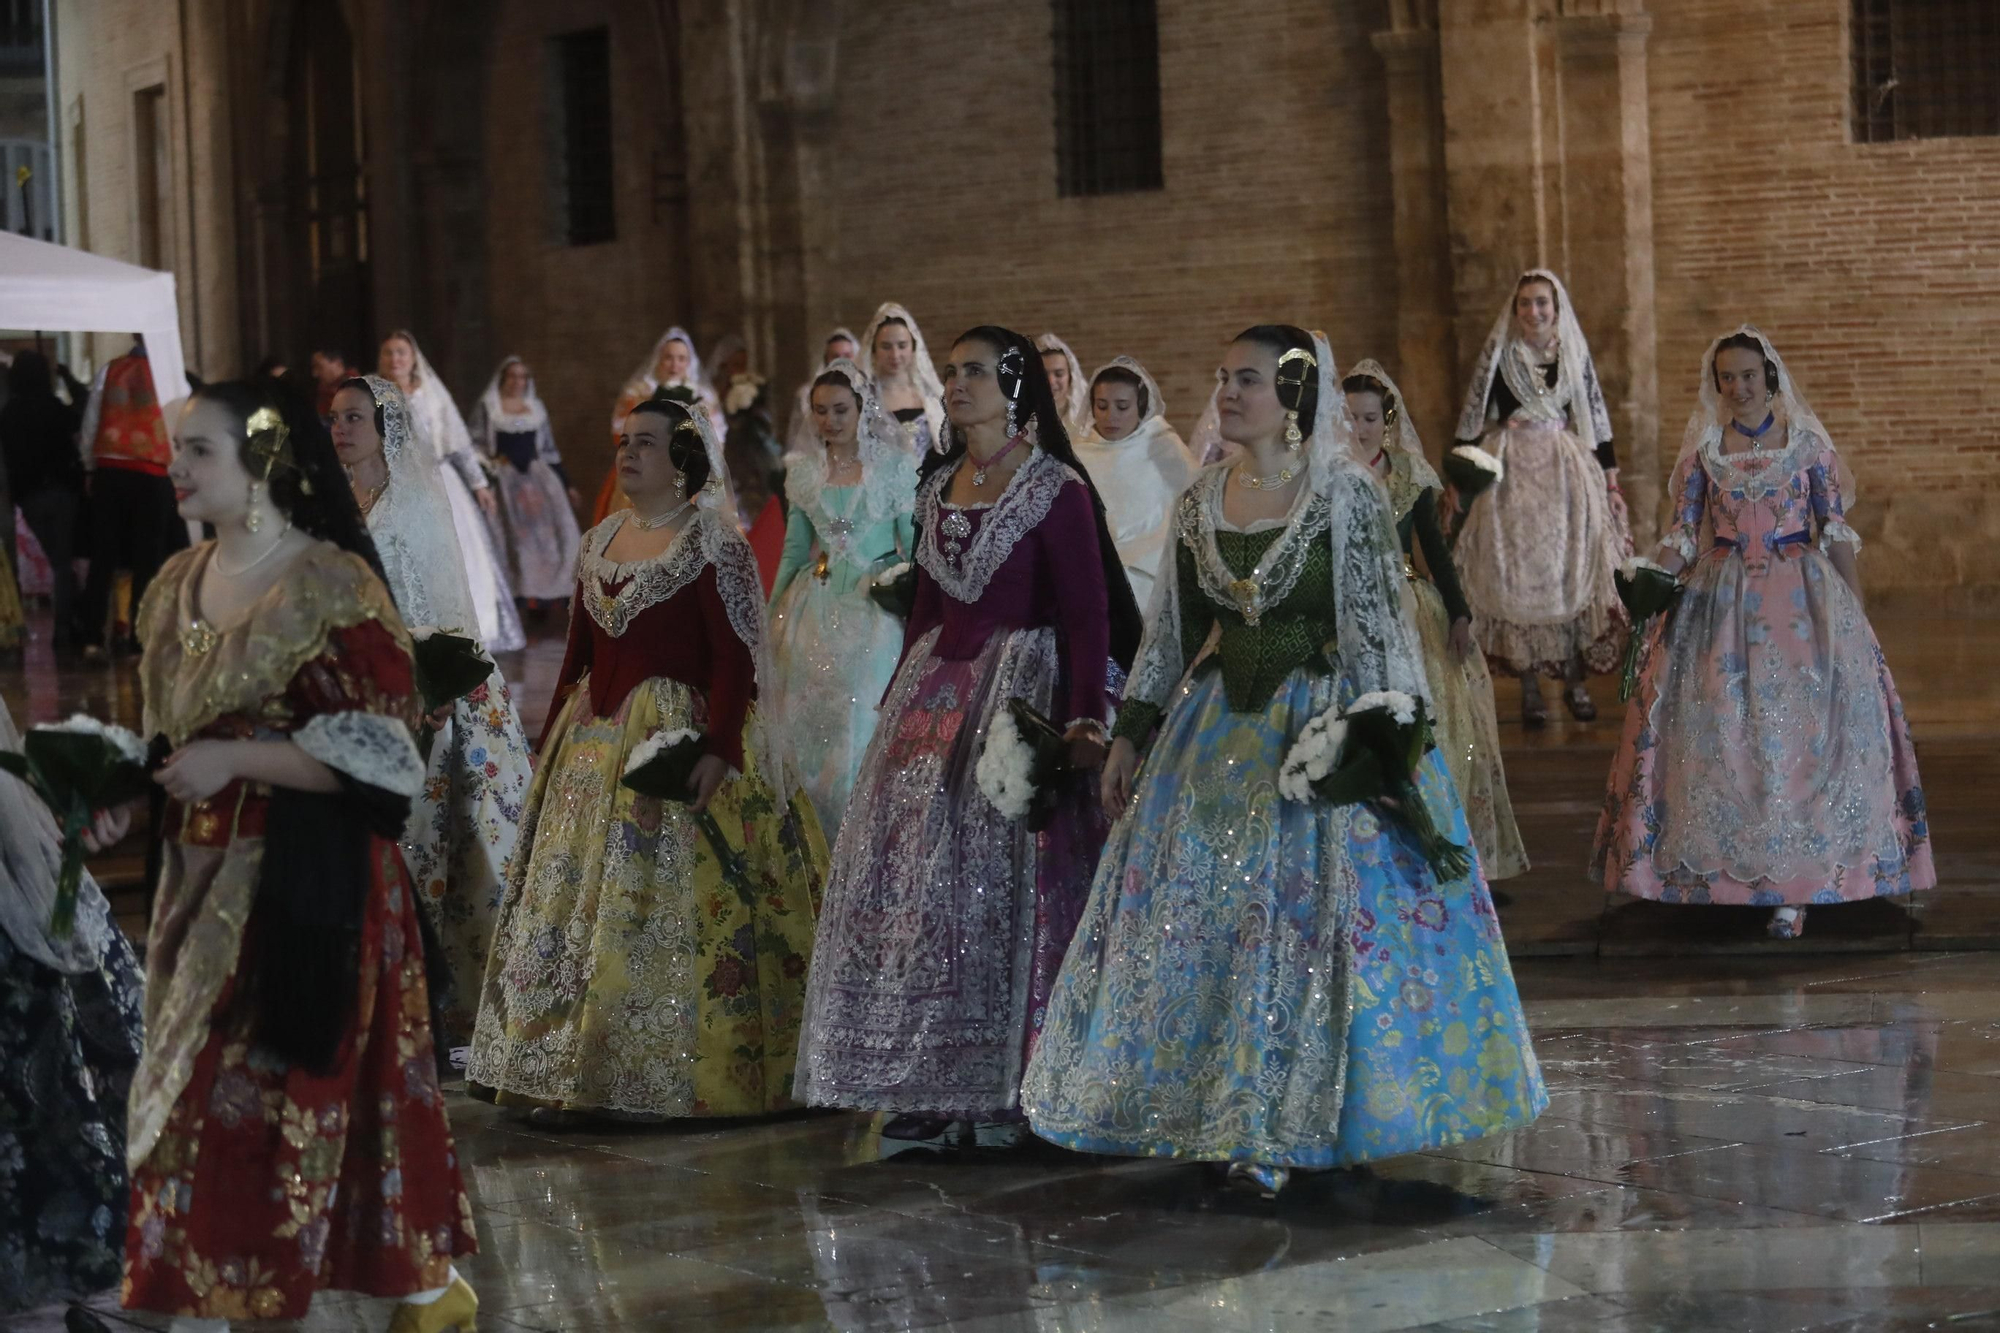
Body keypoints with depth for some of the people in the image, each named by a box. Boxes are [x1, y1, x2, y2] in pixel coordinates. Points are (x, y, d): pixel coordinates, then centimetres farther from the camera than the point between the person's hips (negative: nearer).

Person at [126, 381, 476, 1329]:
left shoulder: (332, 586, -11)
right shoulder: (177, 588, 10)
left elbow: (375, 753, -15)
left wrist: (234, 760, -18)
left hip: (309, 882, -7)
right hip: (205, 877, 7)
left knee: (289, 1086, -2)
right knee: (196, 1088, 7)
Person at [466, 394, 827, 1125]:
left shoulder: (713, 545, -6)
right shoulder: (599, 541, 14)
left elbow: (735, 660, -13)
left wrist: (717, 750, -23)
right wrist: (552, 737, 15)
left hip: (677, 737, -7)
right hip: (594, 740, 7)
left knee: (661, 903, -7)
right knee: (570, 896, 5)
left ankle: (658, 1082, 0)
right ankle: (567, 1075, 11)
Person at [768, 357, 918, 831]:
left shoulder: (894, 466, -3)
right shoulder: (805, 471, 8)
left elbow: (915, 544, 0)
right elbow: (795, 549, 15)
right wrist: (774, 616, 15)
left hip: (876, 606, -4)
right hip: (816, 608, 4)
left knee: (862, 722, -5)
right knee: (810, 723, 3)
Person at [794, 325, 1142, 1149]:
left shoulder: (1056, 490, -8)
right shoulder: (937, 486, 12)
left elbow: (1088, 614, -12)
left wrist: (1083, 720, -20)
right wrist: (899, 696, 15)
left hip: (1023, 688, -7)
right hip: (935, 691, 7)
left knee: (1007, 881, -5)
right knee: (917, 875, 3)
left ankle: (1003, 1089, 3)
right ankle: (932, 1088, 9)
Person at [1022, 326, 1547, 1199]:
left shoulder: (1347, 496, -7)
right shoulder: (1200, 503, 8)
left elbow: (1380, 623, -8)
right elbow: (1172, 632, 14)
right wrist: (1130, 734, 12)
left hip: (1322, 725, -5)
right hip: (1219, 726, 5)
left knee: (1310, 910, -4)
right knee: (1196, 909, 3)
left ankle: (1289, 1125, 5)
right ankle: (1228, 1118, 13)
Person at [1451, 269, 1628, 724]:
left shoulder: (1575, 354, 5)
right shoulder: (1498, 354, 0)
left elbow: (1597, 418, 10)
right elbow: (1472, 419, 4)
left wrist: (1610, 480, 9)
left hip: (1568, 470, 2)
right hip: (1511, 473, -2)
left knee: (1573, 576, 0)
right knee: (1518, 577, -1)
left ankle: (1575, 682, 9)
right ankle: (1530, 687, 4)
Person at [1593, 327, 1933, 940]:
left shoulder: (1807, 442, 1)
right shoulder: (1702, 448, 5)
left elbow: (1837, 531, 3)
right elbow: (1681, 535, 7)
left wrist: (1855, 612, 0)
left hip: (1801, 598, -1)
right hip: (1721, 601, 2)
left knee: (1804, 728, -6)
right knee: (1721, 727, -1)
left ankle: (1795, 884, -1)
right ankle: (1728, 864, 11)